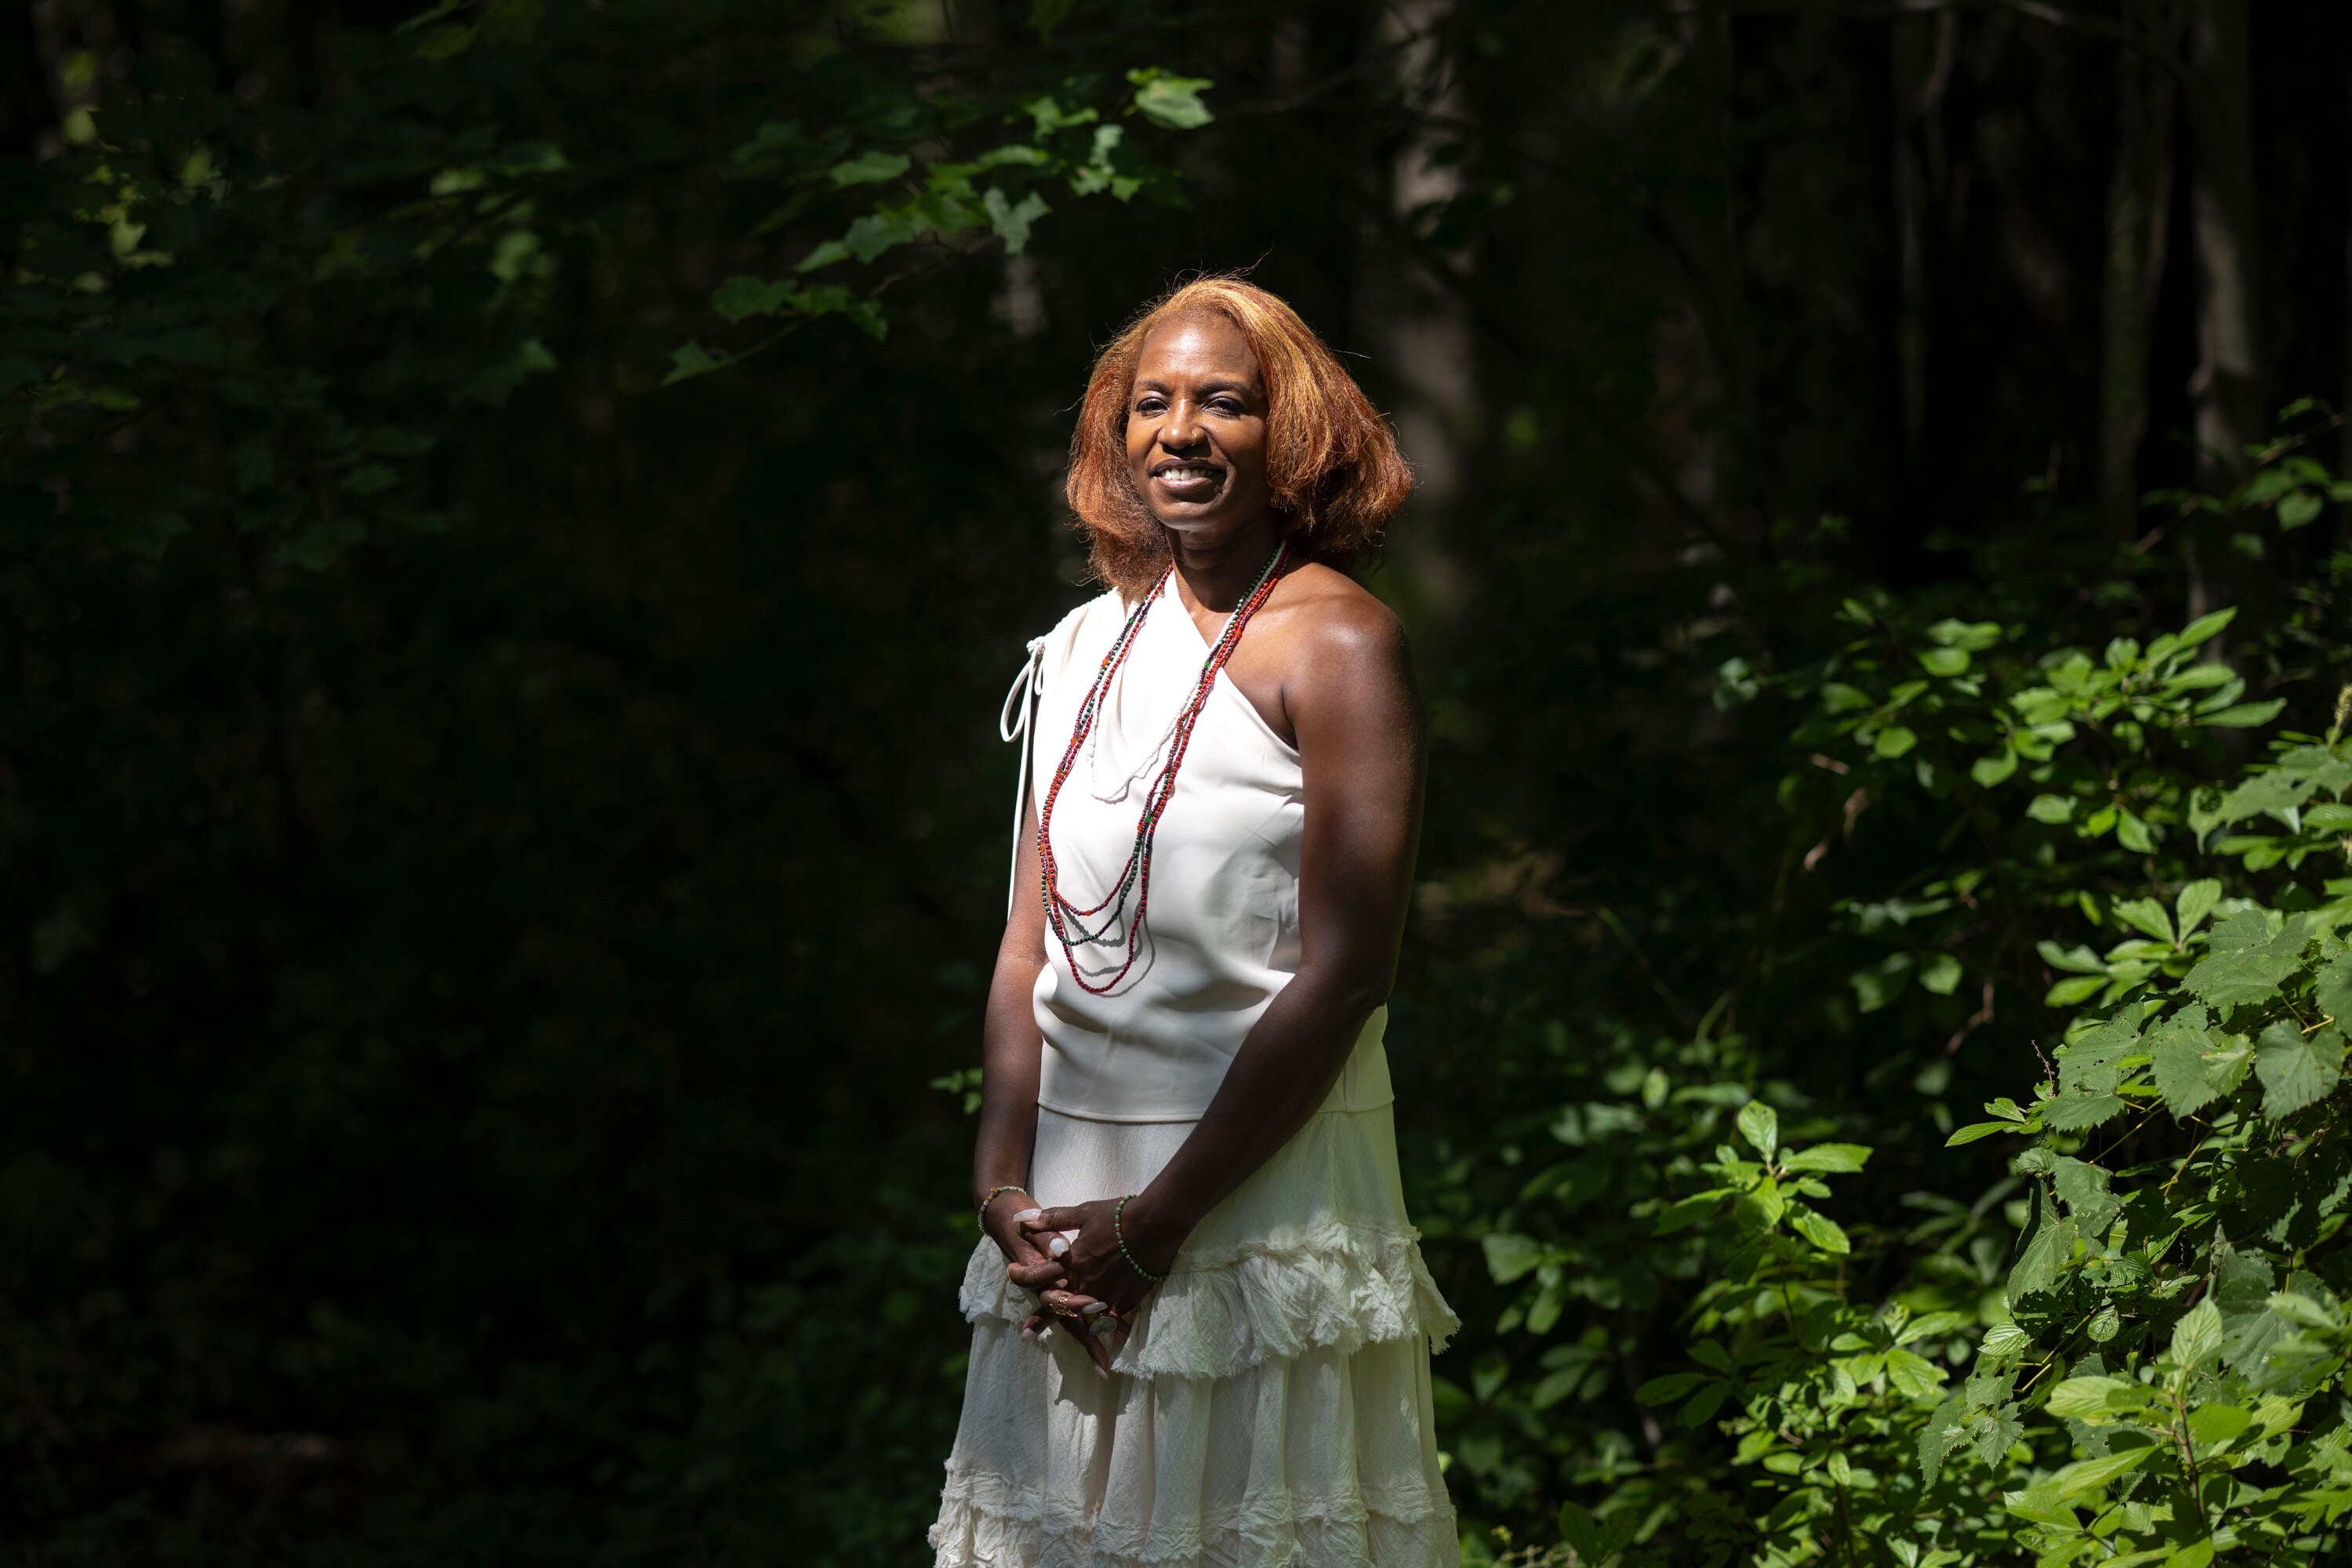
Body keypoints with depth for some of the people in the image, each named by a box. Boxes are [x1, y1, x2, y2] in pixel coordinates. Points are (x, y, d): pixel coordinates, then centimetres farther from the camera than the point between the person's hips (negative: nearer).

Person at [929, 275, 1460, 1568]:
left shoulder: (1334, 645, -8)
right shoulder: (1085, 648, 11)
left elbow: (1345, 973, -14)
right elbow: (1031, 940, 11)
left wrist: (1158, 1219, -15)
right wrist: (1003, 1183, -3)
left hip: (1267, 1177, -6)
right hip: (1071, 1186, 6)